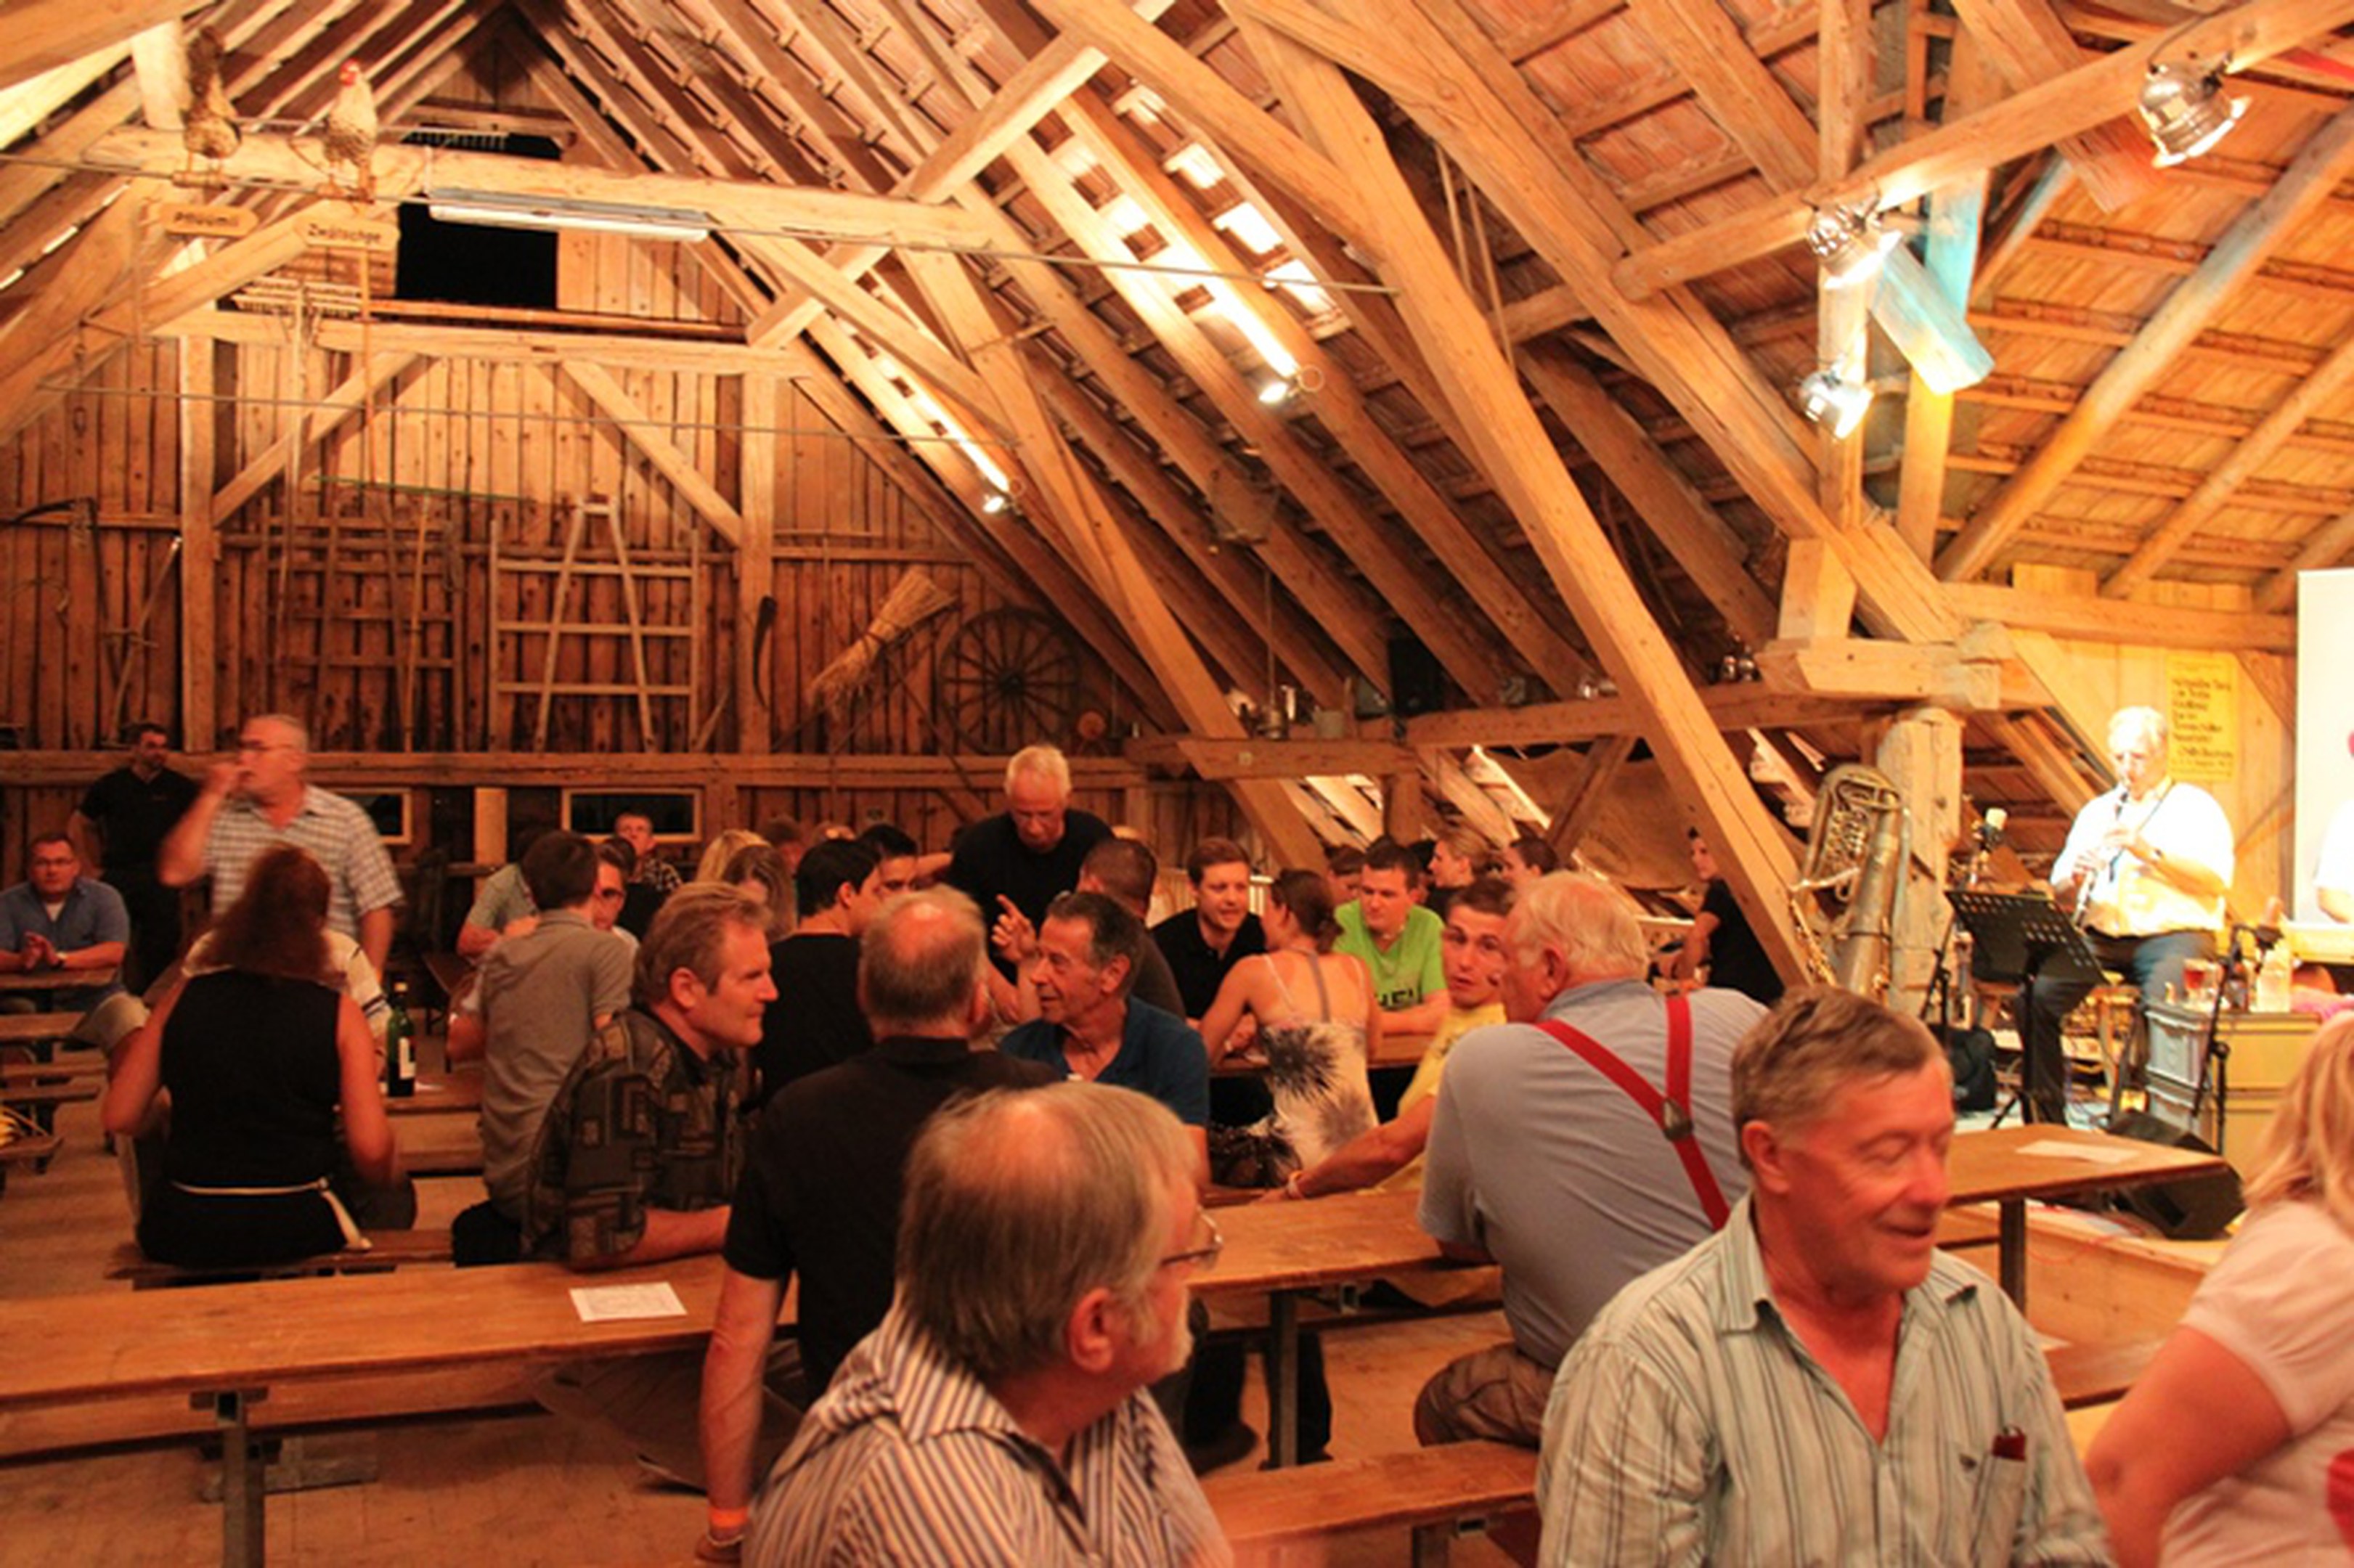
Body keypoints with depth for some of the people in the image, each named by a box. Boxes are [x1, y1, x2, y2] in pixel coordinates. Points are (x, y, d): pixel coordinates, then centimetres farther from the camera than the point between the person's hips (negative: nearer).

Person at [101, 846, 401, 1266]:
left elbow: (119, 1117, 1)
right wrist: (390, 1181, 10)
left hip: (182, 1235, 3)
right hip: (293, 1231, -3)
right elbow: (371, 1149, -12)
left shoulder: (183, 1001, 1)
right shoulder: (339, 1014, -6)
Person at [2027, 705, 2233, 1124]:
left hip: (2173, 934, -4)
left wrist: (2150, 853, -19)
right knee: (2035, 995, -22)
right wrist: (2076, 878, -7)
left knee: (2160, 1005, -36)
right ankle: (2046, 1116, -13)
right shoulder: (2096, 811, 21)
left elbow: (2218, 880, -9)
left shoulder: (2195, 806, 7)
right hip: (2100, 935, 4)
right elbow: (2059, 893, 16)